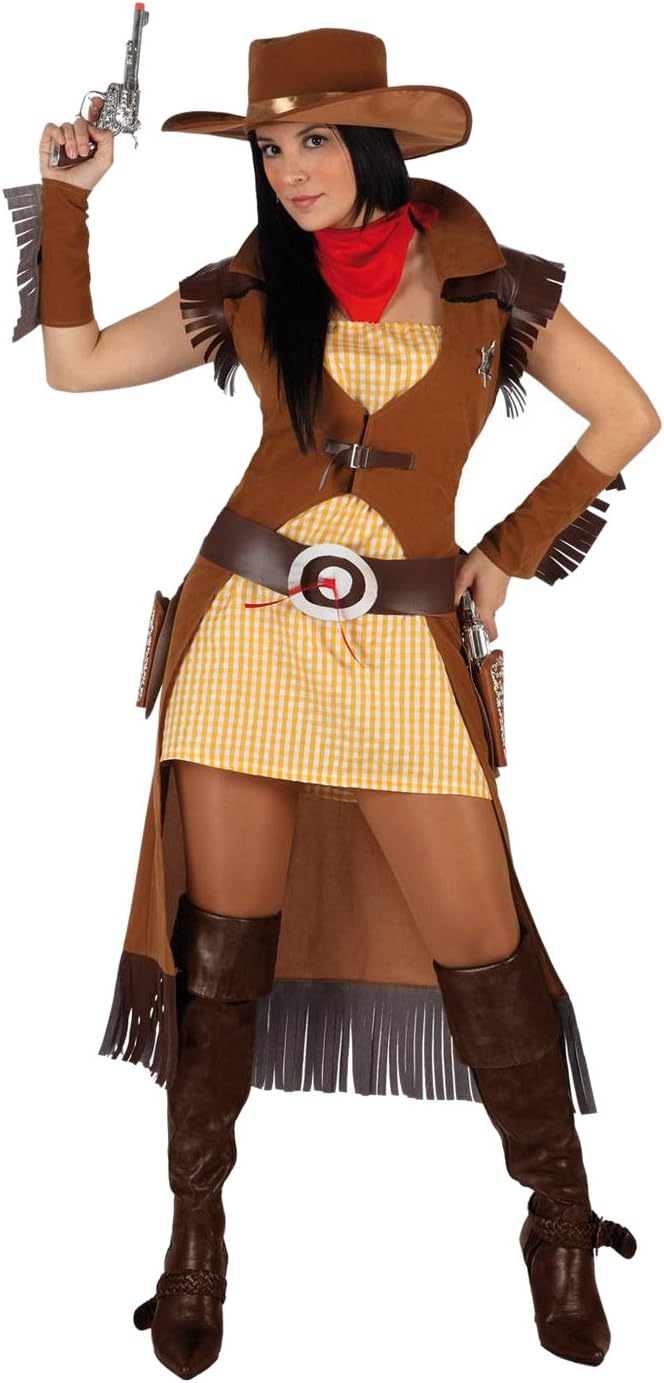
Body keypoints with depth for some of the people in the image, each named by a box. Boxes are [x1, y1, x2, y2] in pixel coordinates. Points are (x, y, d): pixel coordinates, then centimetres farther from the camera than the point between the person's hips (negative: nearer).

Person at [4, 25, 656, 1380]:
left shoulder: (484, 286, 2)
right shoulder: (249, 290, 7)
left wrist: (515, 547, 4)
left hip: (405, 645, -1)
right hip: (245, 623, 2)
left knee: (481, 940, -1)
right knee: (223, 944, 5)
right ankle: (197, 1230, 23)